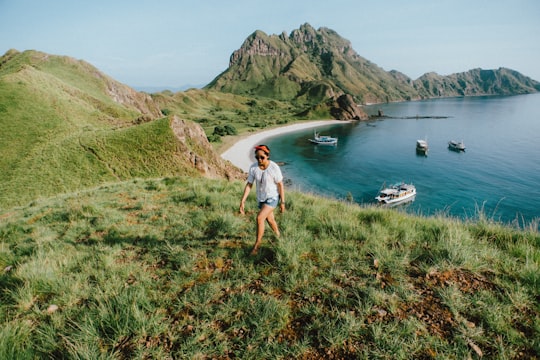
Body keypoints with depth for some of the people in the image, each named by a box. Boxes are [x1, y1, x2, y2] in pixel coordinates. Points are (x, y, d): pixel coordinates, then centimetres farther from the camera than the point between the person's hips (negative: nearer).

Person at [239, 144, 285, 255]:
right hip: (261, 198, 5)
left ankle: (257, 245, -2)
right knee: (269, 219, 23)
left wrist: (282, 202, -12)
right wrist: (242, 201, -12)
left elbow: (280, 185, -15)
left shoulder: (274, 167, -24)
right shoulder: (253, 167, -13)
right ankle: (278, 236, 50)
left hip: (273, 197, -5)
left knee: (259, 218, -19)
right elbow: (249, 185, -7)